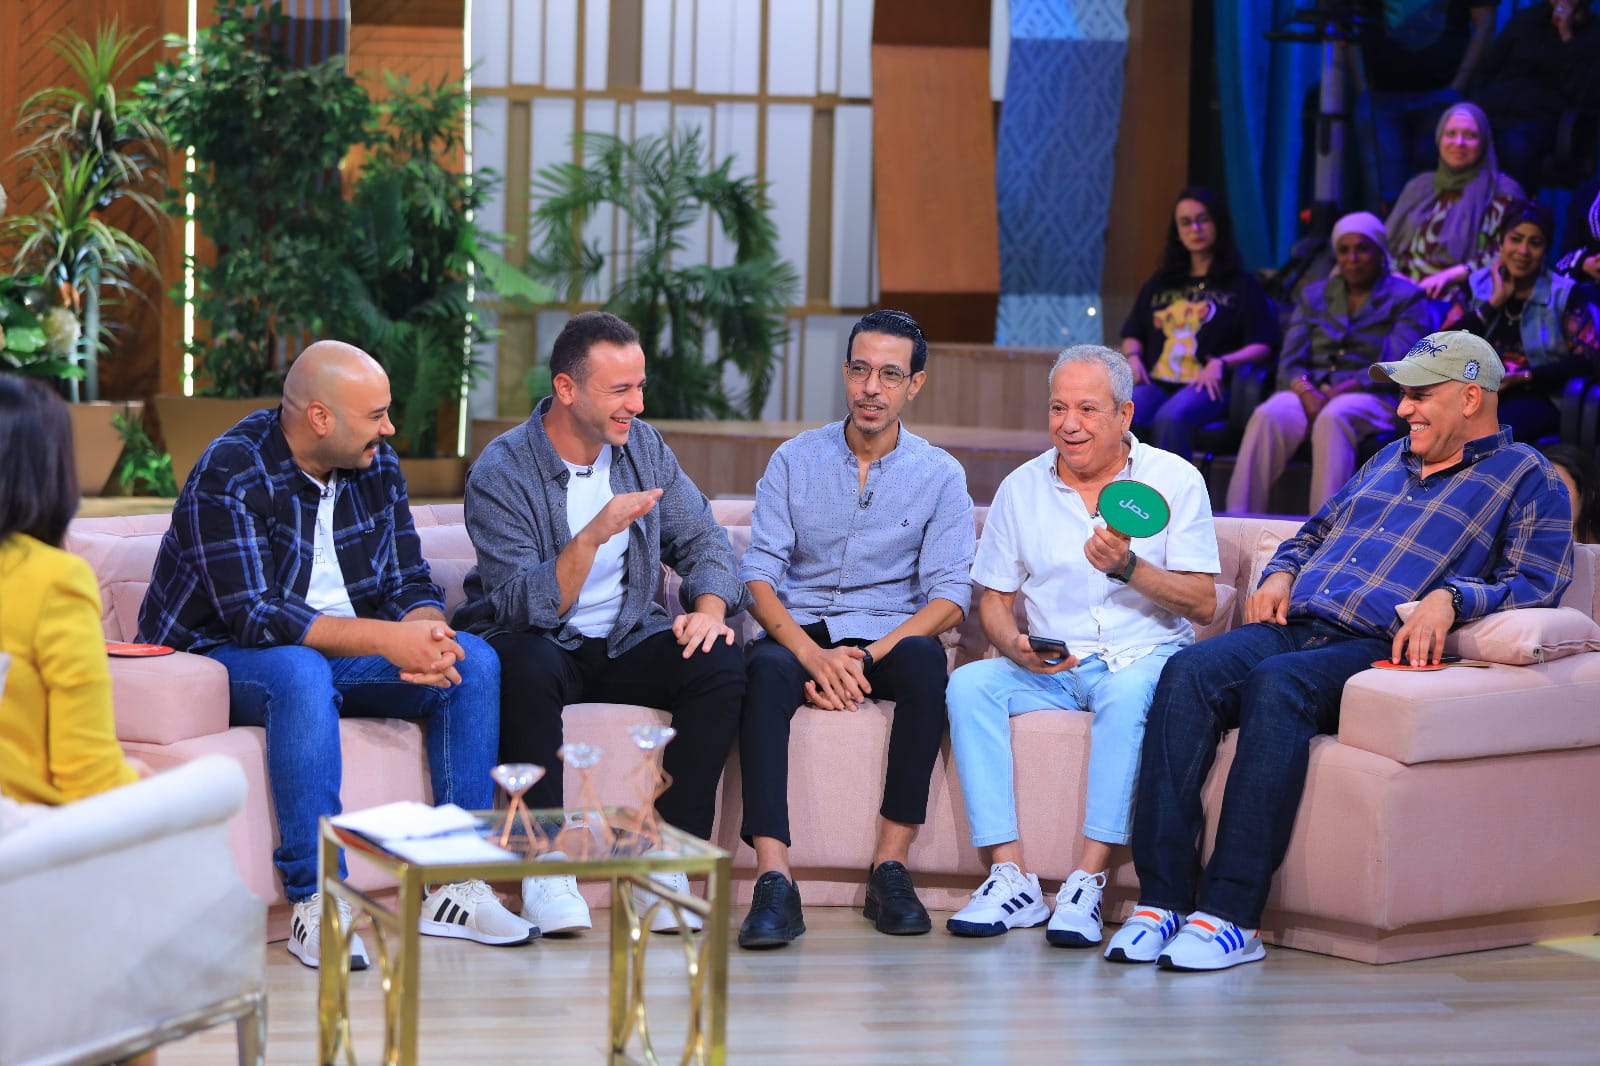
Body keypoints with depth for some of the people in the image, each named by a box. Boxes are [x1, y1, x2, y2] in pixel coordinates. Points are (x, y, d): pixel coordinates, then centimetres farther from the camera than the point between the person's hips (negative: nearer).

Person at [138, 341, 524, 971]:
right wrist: (387, 639, -33)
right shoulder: (230, 475, -20)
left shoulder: (376, 465, 3)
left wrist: (427, 635, -22)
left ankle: (456, 885, -14)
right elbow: (253, 616, -28)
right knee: (302, 671, -40)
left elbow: (410, 583, 4)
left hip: (343, 653, 7)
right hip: (227, 658, -7)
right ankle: (314, 903, -38)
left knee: (475, 661, -14)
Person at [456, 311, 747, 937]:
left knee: (722, 663, -22)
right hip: (538, 645, -5)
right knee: (529, 663, -39)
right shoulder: (500, 474, -17)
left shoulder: (642, 446, 2)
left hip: (625, 640, 5)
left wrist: (709, 607, -14)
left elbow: (701, 538, 7)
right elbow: (525, 607, -26)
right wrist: (594, 534, -39)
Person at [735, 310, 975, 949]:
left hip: (888, 637, 0)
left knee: (925, 660, -35)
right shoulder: (795, 460, 8)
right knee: (764, 671, -35)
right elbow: (758, 573, -1)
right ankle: (774, 883, -43)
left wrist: (870, 655, -20)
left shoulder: (940, 475, 5)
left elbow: (949, 596, -3)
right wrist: (812, 653, -20)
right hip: (800, 630, 0)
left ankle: (891, 866, -28)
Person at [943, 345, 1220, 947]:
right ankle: (1011, 877, -29)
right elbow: (993, 598, 11)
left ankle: (1088, 883, -38)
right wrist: (1015, 646, -12)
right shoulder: (1022, 488, 9)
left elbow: (1203, 604, -5)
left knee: (1128, 692, -37)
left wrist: (1128, 567, -21)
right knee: (969, 684, -24)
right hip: (1051, 667, 4)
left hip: (1146, 657, -3)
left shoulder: (1175, 480, 0)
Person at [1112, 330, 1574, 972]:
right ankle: (1162, 898, -32)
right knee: (1189, 672, -26)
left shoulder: (1528, 479, 11)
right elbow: (1317, 529, 40)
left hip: (1381, 649, -6)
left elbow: (1535, 582, -2)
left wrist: (1450, 597, -18)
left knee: (1279, 682, -38)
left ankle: (1231, 915, -40)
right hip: (1294, 627, 6)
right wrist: (1282, 573, 18)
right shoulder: (1390, 461, 32)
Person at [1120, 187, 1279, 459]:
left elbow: (1263, 346, 4)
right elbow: (1132, 334, 31)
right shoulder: (1160, 284, 29)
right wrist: (1133, 356, 7)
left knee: (1170, 418, -39)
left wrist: (1221, 363, -13)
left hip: (1206, 386, -3)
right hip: (1155, 382, 4)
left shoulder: (1241, 286, 15)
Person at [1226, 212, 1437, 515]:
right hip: (1312, 391, 3)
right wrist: (1306, 391, -14)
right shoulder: (1313, 296, 22)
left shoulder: (1407, 298, 8)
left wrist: (1337, 392, -17)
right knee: (1267, 416, -32)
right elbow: (1289, 362, 10)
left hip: (1372, 399, -3)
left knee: (1332, 418, -40)